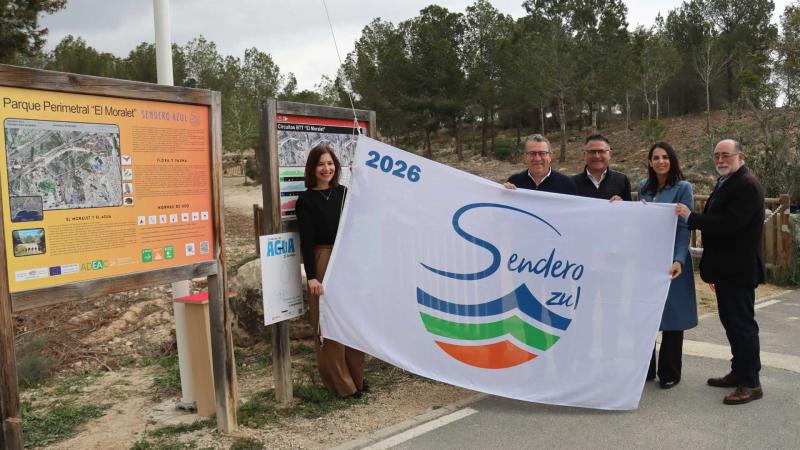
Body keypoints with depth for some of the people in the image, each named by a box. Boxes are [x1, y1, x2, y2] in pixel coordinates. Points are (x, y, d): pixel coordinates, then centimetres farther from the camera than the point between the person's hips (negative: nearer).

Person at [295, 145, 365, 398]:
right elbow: (306, 241, -9)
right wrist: (311, 276, -16)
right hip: (323, 263, -5)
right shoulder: (306, 200, -3)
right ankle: (340, 384, 10)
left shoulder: (344, 193, 10)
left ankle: (356, 378, 24)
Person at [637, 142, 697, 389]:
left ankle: (669, 373, 18)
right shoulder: (643, 187, 8)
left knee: (671, 316, 6)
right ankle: (645, 368, 22)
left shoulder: (683, 188, -5)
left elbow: (684, 228, -11)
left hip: (670, 260, -4)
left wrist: (678, 260, -22)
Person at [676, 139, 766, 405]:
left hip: (739, 270, -10)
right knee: (731, 321, 17)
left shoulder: (747, 185, -15)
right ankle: (739, 372, 28)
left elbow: (729, 223, -26)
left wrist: (690, 216, -20)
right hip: (727, 269, 10)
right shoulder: (725, 184, 15)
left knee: (742, 323, -3)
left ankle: (751, 383, 6)